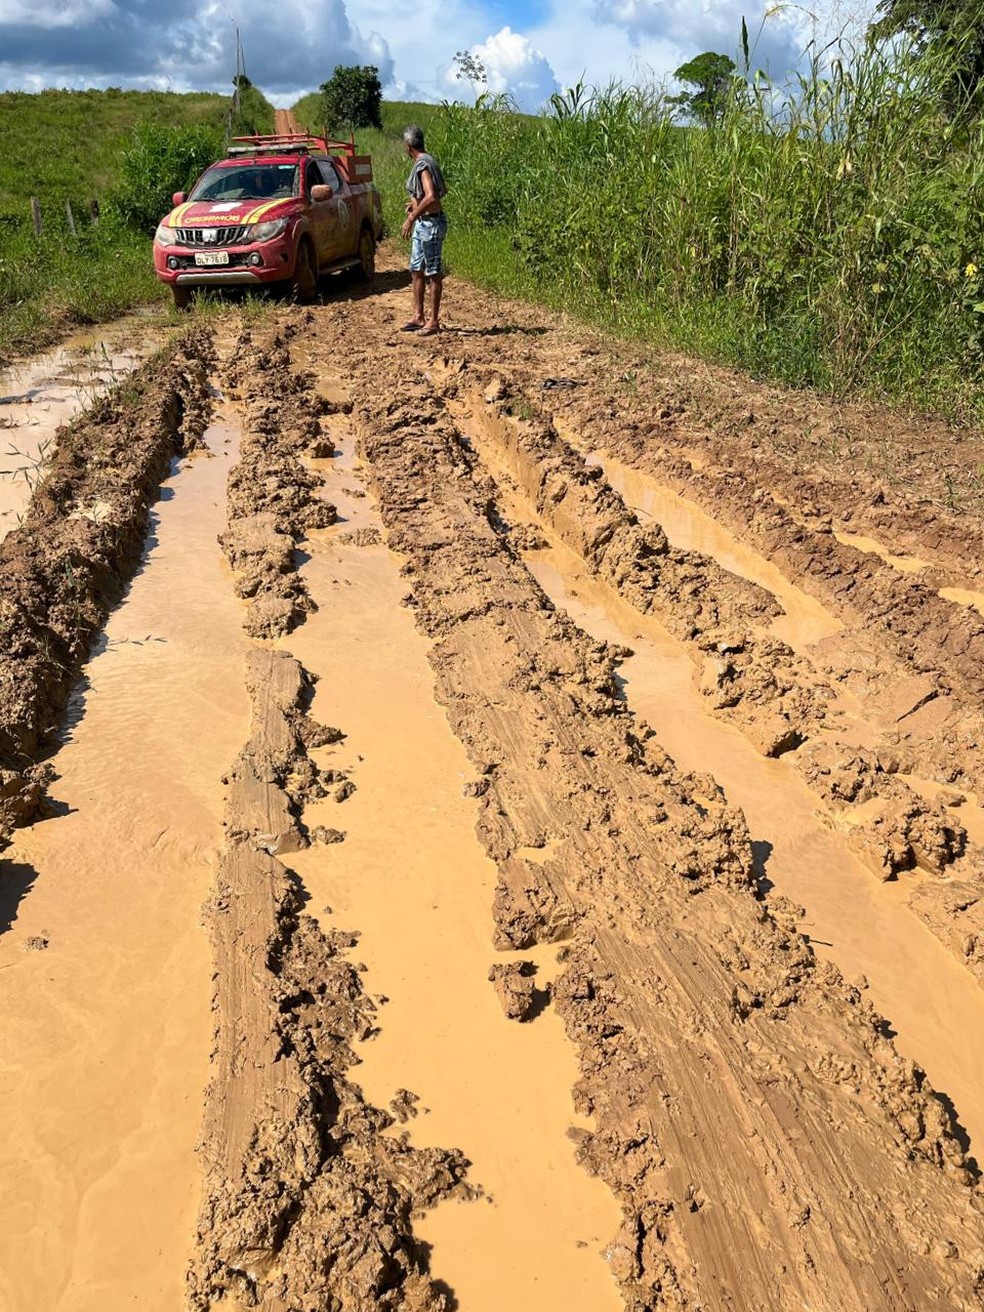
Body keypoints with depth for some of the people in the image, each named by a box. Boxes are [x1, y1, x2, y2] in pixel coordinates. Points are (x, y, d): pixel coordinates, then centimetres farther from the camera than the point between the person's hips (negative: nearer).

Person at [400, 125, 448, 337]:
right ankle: (418, 317, 20)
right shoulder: (425, 161, 11)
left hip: (431, 223, -10)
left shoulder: (423, 164, -18)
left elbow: (431, 197, -29)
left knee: (433, 273, -3)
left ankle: (434, 321, 3)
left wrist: (411, 218, -25)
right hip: (422, 224, 10)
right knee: (416, 270, 13)